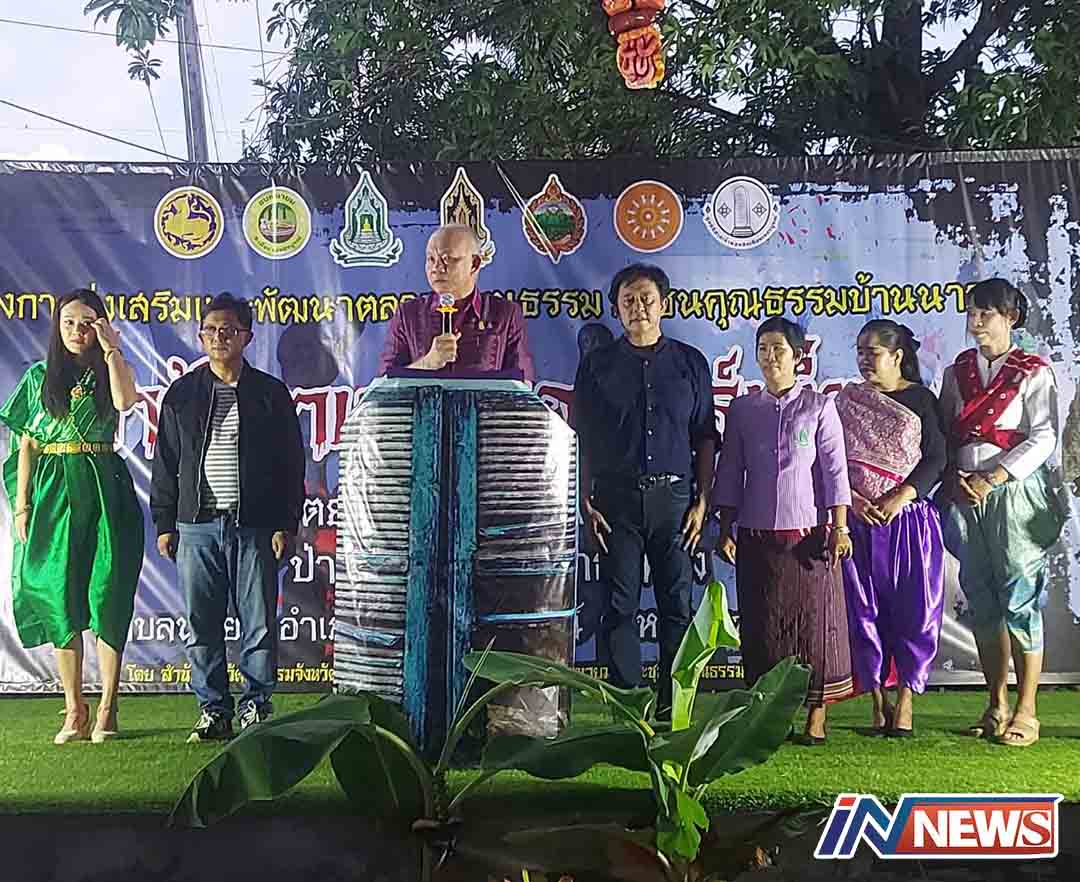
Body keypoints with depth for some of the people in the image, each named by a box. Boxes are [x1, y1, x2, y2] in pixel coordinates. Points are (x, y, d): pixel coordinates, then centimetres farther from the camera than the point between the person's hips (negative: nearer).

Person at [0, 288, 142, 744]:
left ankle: (106, 710, 0)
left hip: (103, 489, -2)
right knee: (59, 596, 1)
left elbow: (125, 401, -16)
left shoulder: (109, 371, 8)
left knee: (106, 596, -5)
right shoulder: (39, 377, 12)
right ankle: (74, 711, 8)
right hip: (52, 490, 2)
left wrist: (111, 348, -9)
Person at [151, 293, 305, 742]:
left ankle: (256, 708, 11)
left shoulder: (271, 393, 7)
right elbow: (165, 464, 13)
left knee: (259, 623, 0)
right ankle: (213, 712, 14)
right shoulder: (182, 394, 12)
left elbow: (291, 464, 6)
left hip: (255, 527, -1)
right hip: (197, 525, 2)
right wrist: (165, 524, 6)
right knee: (201, 626, 4)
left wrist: (286, 524, -1)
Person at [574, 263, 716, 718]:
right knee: (619, 605, 1)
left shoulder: (690, 362, 10)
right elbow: (581, 440, 7)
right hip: (615, 499, 0)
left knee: (677, 604, 1)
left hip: (673, 497, 0)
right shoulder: (596, 364, 8)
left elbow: (705, 439, 10)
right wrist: (586, 504, -1)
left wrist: (701, 502, 2)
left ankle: (673, 705, 11)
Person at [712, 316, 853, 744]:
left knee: (815, 623, 0)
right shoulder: (742, 409, 8)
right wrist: (724, 529, 5)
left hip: (809, 536, -2)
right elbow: (730, 472, 9)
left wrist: (840, 526, -7)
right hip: (757, 539, 2)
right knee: (763, 628, 4)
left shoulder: (819, 406, 3)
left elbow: (834, 468, -1)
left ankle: (816, 717, 8)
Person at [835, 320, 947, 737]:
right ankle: (877, 698, 11)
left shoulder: (921, 399, 4)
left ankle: (905, 698, 8)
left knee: (915, 608, -2)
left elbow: (936, 459, -2)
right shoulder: (846, 400, 10)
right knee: (863, 609, 2)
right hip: (859, 519, 2)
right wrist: (853, 499, -10)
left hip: (910, 520, -2)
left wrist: (900, 497, -14)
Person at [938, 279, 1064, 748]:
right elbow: (943, 437, 12)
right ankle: (997, 704, 15)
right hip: (964, 495, 5)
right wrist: (957, 479, -5)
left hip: (1014, 493, -5)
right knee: (981, 602, 6)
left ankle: (1026, 711, -1)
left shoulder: (1033, 373, 0)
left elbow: (1043, 438, -8)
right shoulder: (956, 373, 14)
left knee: (1020, 599, -6)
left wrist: (993, 479, -16)